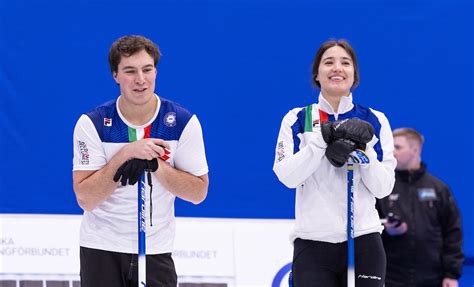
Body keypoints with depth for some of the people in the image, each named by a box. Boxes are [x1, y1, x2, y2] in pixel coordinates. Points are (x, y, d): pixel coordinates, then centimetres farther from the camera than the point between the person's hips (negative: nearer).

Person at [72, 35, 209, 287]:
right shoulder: (92, 124, -9)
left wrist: (155, 164, -20)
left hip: (156, 250, 0)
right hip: (101, 248, 0)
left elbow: (198, 192, -5)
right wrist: (125, 155, -24)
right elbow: (85, 198, -14)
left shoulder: (184, 122, -6)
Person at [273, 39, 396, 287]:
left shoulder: (374, 121, 7)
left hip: (364, 241, 1)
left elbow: (383, 188, 1)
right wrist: (324, 137, -18)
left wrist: (361, 149, -14)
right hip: (312, 241, -1)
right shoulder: (297, 119, 5)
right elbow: (287, 176, -9)